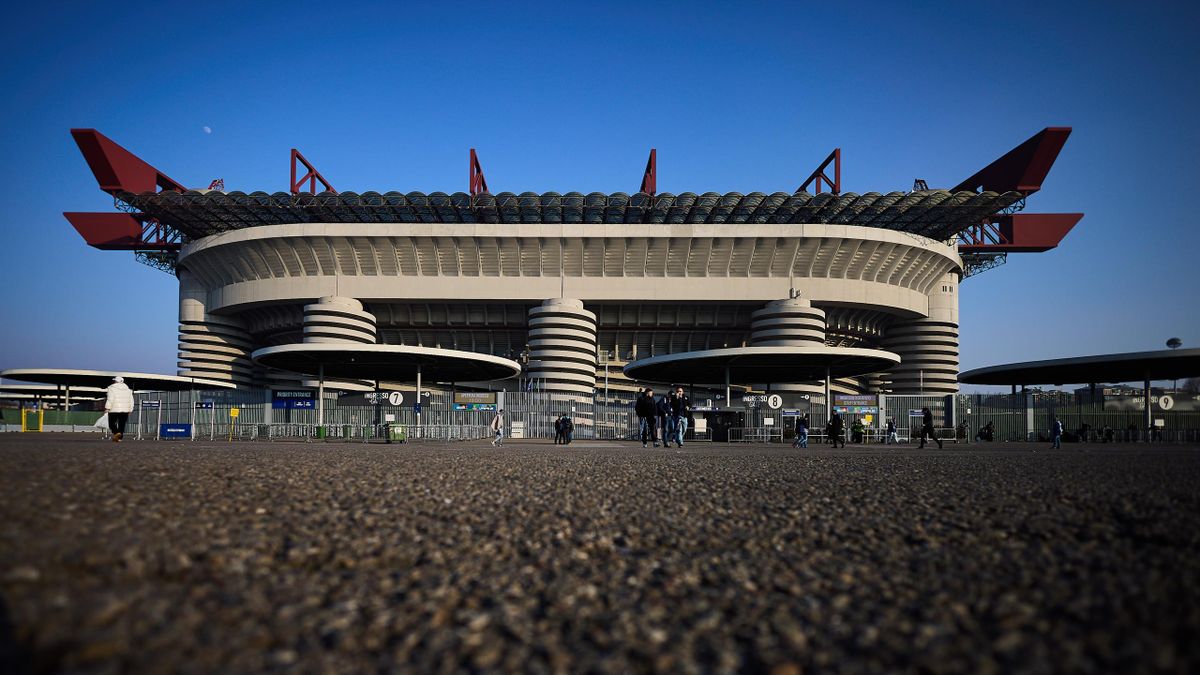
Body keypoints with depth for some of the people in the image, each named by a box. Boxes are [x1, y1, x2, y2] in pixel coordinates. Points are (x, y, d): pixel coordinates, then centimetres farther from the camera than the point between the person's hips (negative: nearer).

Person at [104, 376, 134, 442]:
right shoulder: (128, 389, 12)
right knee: (122, 424, 7)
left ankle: (116, 433, -19)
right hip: (125, 410, 4)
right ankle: (119, 437, 2)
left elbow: (110, 399, -13)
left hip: (114, 410, -4)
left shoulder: (112, 388, -4)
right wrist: (130, 410, 17)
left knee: (112, 423, 5)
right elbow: (131, 400, 12)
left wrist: (107, 408, -9)